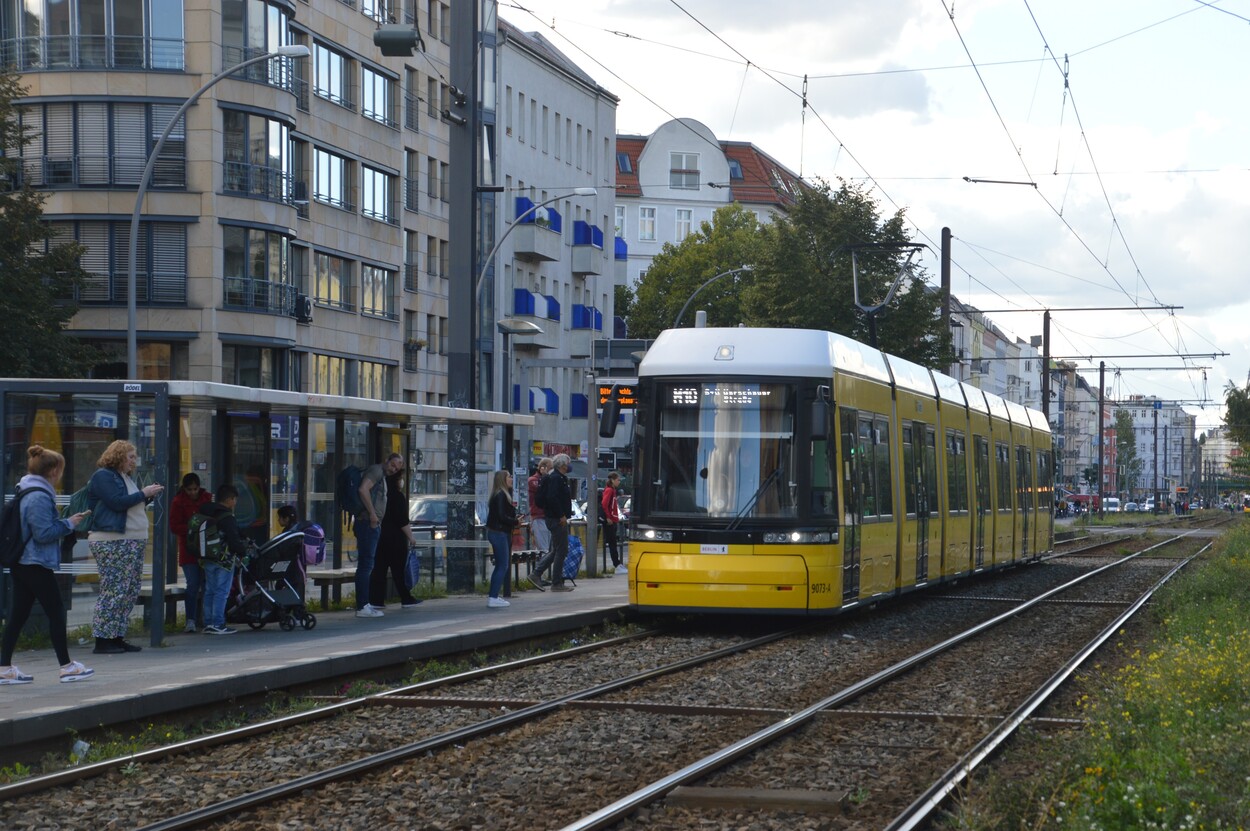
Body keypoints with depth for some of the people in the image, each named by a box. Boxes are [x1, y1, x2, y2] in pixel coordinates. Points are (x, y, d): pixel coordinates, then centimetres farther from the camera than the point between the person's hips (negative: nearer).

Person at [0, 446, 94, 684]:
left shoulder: (25, 493, 13)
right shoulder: (40, 497, -19)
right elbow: (44, 533, -20)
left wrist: (65, 522, 13)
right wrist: (68, 524, -9)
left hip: (21, 564, 10)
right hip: (37, 565, -10)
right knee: (56, 613, 0)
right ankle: (67, 667, 6)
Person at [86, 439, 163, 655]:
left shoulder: (125, 477, 22)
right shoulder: (103, 476, -7)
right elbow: (117, 502, -18)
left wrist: (149, 496, 10)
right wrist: (143, 494, -10)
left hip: (133, 541, 10)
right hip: (112, 542, -10)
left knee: (131, 590, 7)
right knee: (113, 591, -11)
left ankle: (118, 637, 11)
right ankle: (102, 640, -9)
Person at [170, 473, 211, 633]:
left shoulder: (207, 498, 7)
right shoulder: (178, 502, -2)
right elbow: (174, 527, -5)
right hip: (188, 550, -4)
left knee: (206, 585, 6)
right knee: (193, 585, -12)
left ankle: (201, 620, 15)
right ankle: (191, 620, -10)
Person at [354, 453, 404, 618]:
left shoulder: (382, 476, 23)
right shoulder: (376, 470, -7)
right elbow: (363, 489, -22)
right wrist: (372, 514, -21)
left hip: (372, 525, 11)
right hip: (368, 523, -11)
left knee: (367, 565, 14)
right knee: (365, 565, -11)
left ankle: (364, 603, 19)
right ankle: (362, 607, -13)